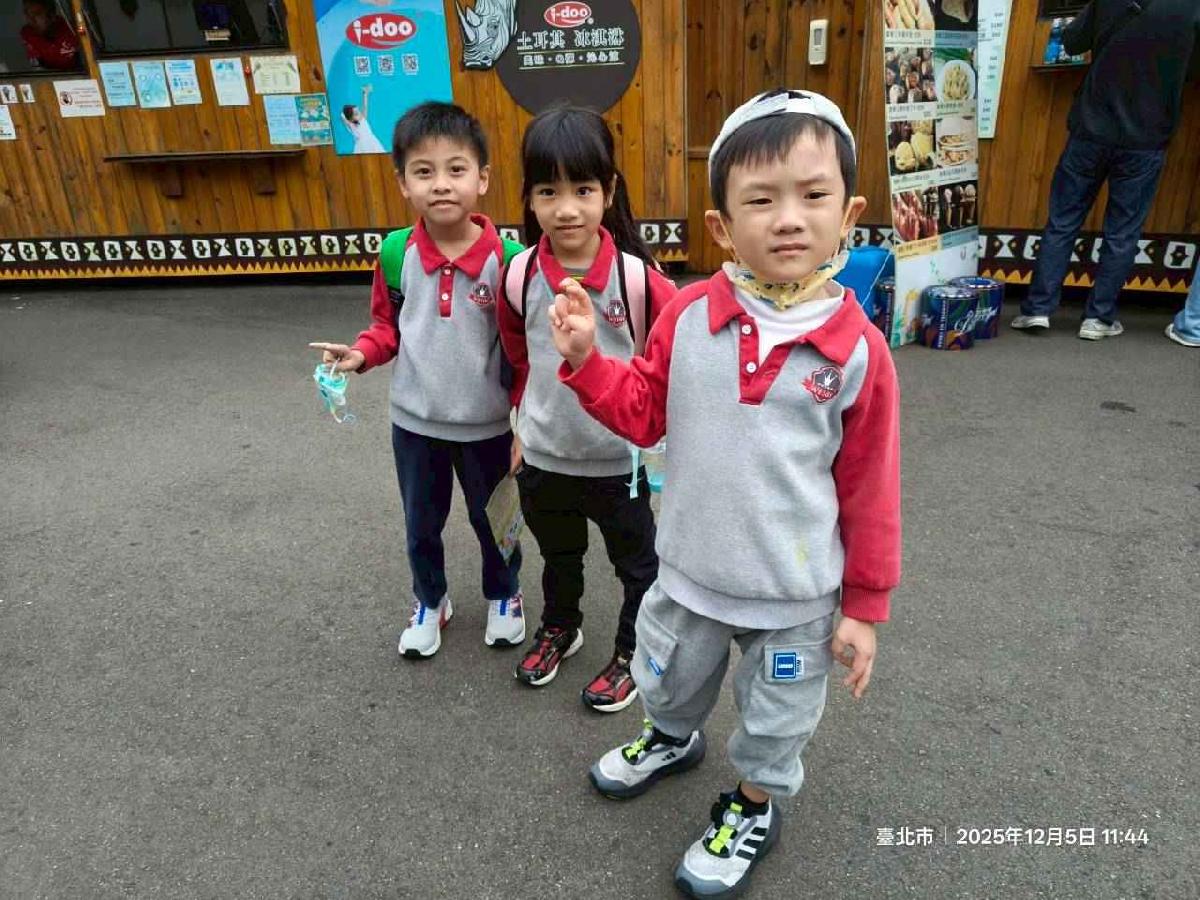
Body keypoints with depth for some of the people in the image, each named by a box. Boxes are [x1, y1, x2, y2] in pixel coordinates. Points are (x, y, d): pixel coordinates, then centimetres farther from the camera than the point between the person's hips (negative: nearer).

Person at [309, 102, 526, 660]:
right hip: (414, 421, 3)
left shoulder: (506, 258, -18)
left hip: (486, 424, -2)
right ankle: (429, 603, 47)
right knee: (421, 524, 21)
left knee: (492, 518, 19)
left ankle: (503, 596, 47)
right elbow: (388, 325, 5)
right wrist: (360, 353, -16)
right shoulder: (395, 253, -10)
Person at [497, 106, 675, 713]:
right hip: (543, 456, 3)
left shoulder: (637, 275, -21)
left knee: (637, 562, 17)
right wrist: (525, 417, 11)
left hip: (621, 457, -3)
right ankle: (559, 628, 53)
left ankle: (633, 653, 41)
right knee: (558, 555, 27)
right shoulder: (519, 276, -10)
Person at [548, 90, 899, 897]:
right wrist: (587, 359, -14)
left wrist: (865, 604, -3)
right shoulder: (689, 316, -12)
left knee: (775, 719, 21)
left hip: (795, 594, -3)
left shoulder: (858, 351, -18)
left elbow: (870, 488, -9)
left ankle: (755, 808, 52)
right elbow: (645, 413, 2)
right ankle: (674, 740, 63)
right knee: (668, 678, 29)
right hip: (690, 570, 3)